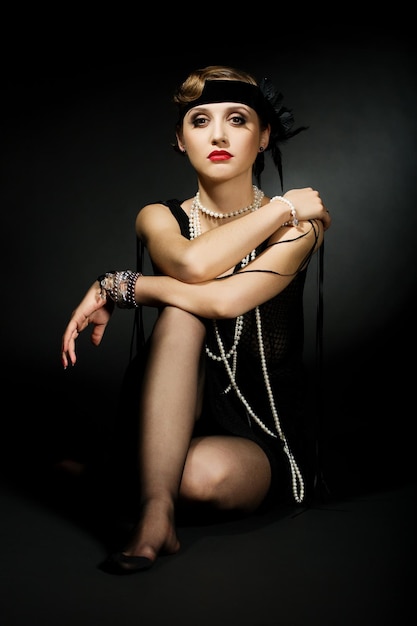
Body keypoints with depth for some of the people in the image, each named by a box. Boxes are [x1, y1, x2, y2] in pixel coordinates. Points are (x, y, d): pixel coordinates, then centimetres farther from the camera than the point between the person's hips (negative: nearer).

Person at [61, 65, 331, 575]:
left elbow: (226, 299, -25)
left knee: (206, 475, -40)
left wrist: (114, 286, -17)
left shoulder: (300, 223, -6)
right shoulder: (160, 219, 3)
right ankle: (155, 513, -33)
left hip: (262, 440, -3)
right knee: (180, 312, -30)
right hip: (178, 420, 3)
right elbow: (190, 264, -24)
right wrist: (280, 206, -16)